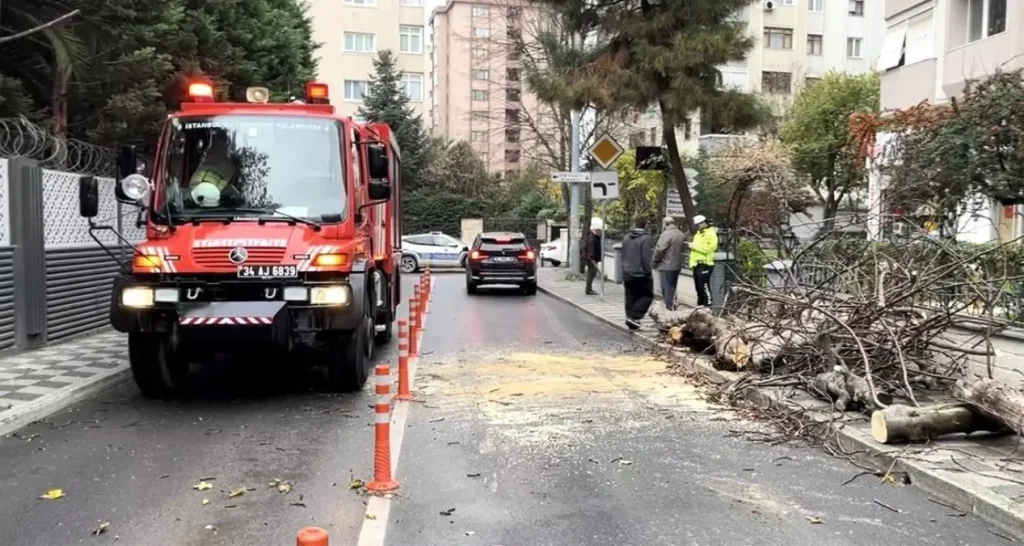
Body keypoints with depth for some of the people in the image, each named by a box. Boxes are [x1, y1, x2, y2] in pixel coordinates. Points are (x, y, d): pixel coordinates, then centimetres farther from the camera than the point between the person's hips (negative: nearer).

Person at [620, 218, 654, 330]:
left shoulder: (626, 237, 11)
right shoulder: (645, 238, -13)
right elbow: (646, 258, -17)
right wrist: (648, 272, -9)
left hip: (627, 273, 7)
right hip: (640, 273, -7)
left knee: (631, 298, 12)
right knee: (647, 295, 4)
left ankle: (630, 317, 12)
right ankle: (633, 316, -8)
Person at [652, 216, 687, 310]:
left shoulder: (666, 234, -19)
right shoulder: (681, 235, 8)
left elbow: (659, 250, -21)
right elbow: (683, 248, 17)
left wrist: (655, 261, -7)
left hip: (666, 266, -8)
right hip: (677, 265, 8)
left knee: (667, 288, -1)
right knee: (673, 287, 19)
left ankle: (669, 307, 1)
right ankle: (673, 305, 27)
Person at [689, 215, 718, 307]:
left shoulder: (711, 234, -9)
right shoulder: (698, 233, 21)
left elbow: (708, 248, -22)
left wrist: (694, 246, -18)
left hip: (704, 264, -9)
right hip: (697, 263, 9)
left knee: (704, 285, -11)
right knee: (698, 286, 13)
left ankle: (708, 304, -7)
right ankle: (700, 304, 21)